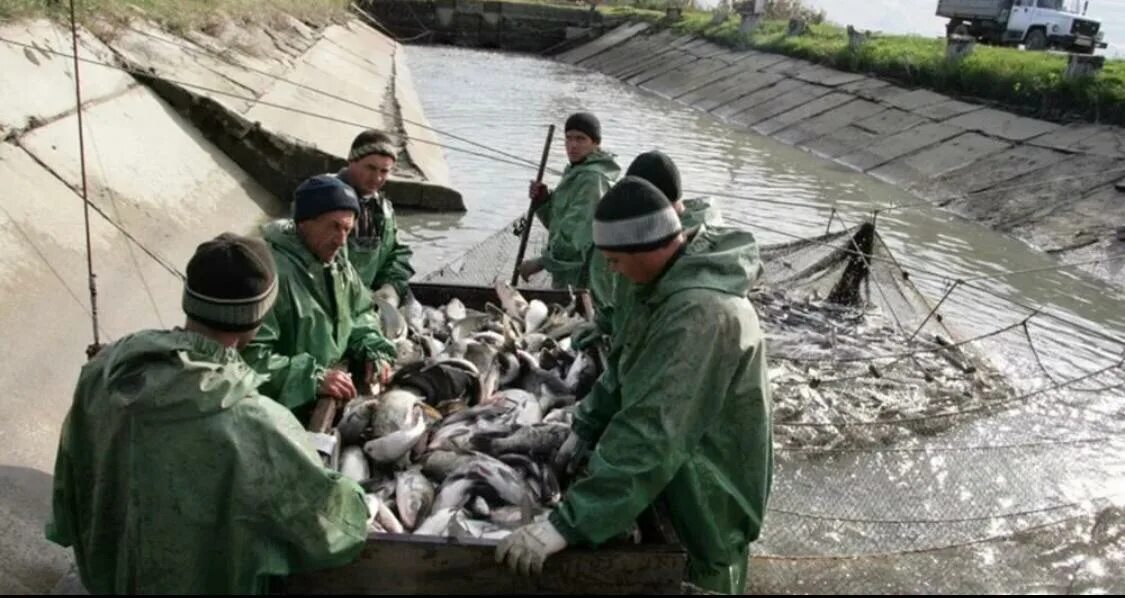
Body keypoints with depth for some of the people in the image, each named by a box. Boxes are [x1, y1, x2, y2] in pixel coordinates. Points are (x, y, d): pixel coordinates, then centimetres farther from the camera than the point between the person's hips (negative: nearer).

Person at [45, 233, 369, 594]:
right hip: (204, 583, -5)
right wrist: (361, 503, -1)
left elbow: (72, 475, -1)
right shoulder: (254, 425, -36)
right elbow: (329, 527, -22)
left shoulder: (105, 368, -18)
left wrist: (94, 560, 15)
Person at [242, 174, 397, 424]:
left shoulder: (337, 261, 7)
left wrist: (373, 351, 1)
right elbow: (250, 356, -24)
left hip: (340, 385, 8)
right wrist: (314, 377, -29)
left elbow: (361, 313, 20)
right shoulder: (271, 272, -22)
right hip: (293, 405, -8)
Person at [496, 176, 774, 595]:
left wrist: (567, 524, -40)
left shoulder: (701, 313, -35)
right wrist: (587, 429, 4)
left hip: (707, 505, -8)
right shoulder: (675, 282, -2)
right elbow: (629, 369, 12)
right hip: (680, 482, 9)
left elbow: (651, 434, -40)